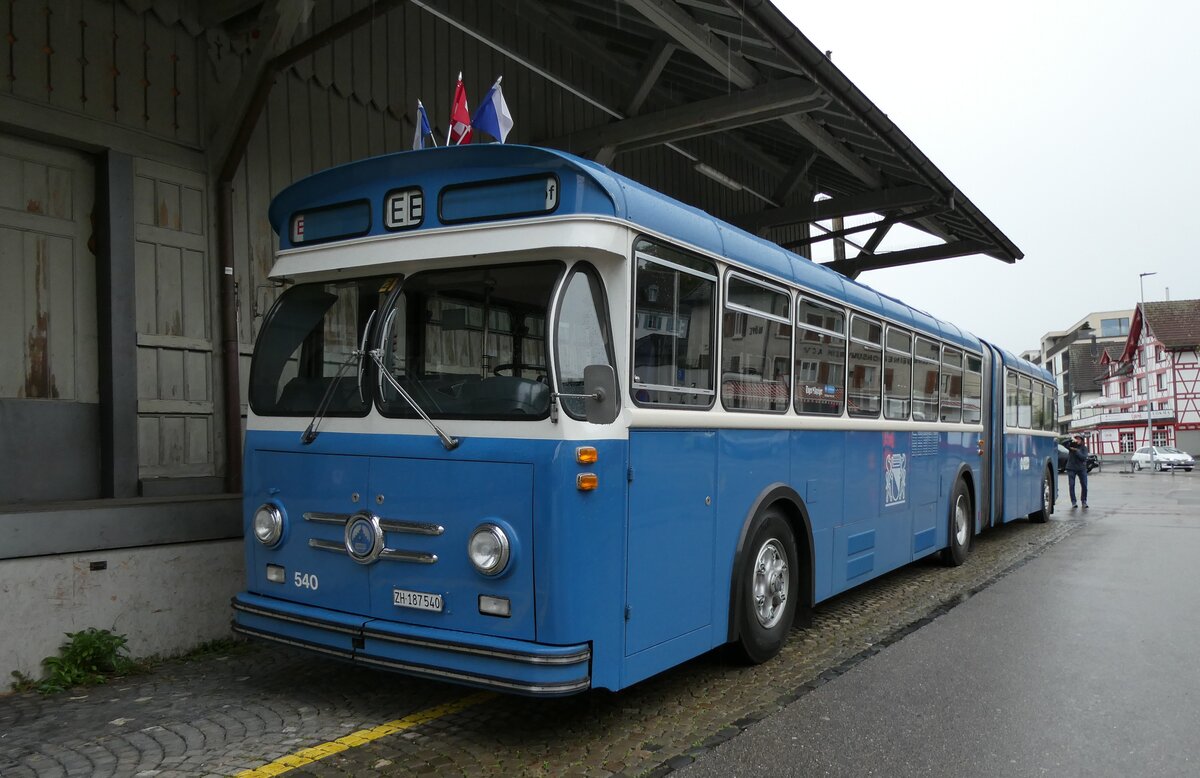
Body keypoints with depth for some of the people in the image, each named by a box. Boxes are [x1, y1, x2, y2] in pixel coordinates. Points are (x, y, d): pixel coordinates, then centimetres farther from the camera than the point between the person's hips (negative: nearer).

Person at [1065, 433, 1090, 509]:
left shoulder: (1084, 448, 2)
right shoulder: (1071, 445, 3)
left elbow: (1084, 457, -12)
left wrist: (1076, 451, -19)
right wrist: (1071, 440, -26)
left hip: (1081, 468, 1)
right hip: (1071, 468, 0)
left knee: (1084, 485, -1)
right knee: (1071, 485, -4)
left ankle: (1084, 501, 14)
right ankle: (1073, 502, 3)